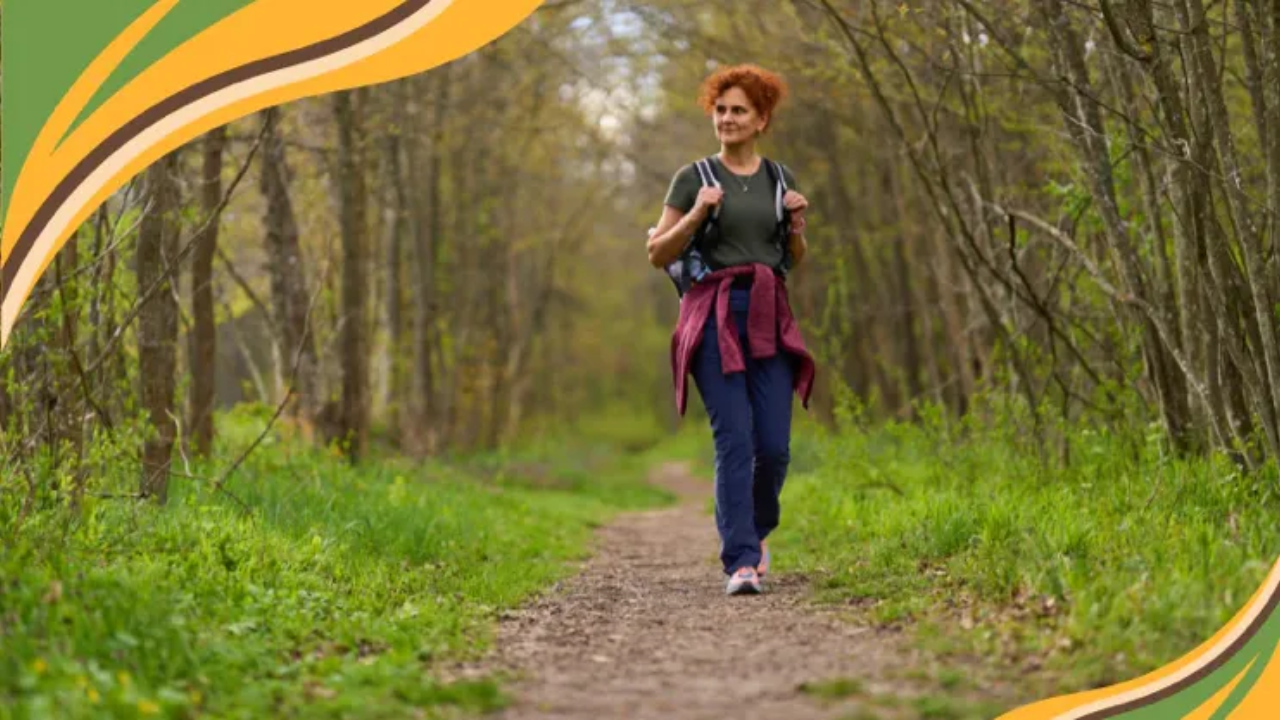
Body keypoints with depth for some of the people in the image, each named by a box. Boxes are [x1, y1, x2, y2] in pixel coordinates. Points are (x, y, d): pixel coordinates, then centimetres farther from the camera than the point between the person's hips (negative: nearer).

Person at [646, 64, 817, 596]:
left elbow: (797, 259, 21)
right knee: (734, 440, -13)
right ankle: (741, 563, -13)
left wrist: (798, 223, 1)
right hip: (714, 317, -3)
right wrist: (696, 214, -12)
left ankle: (754, 530, 26)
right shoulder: (694, 178, 4)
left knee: (774, 445, -3)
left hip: (769, 318, 3)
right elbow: (658, 254, 2)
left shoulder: (779, 178, 14)